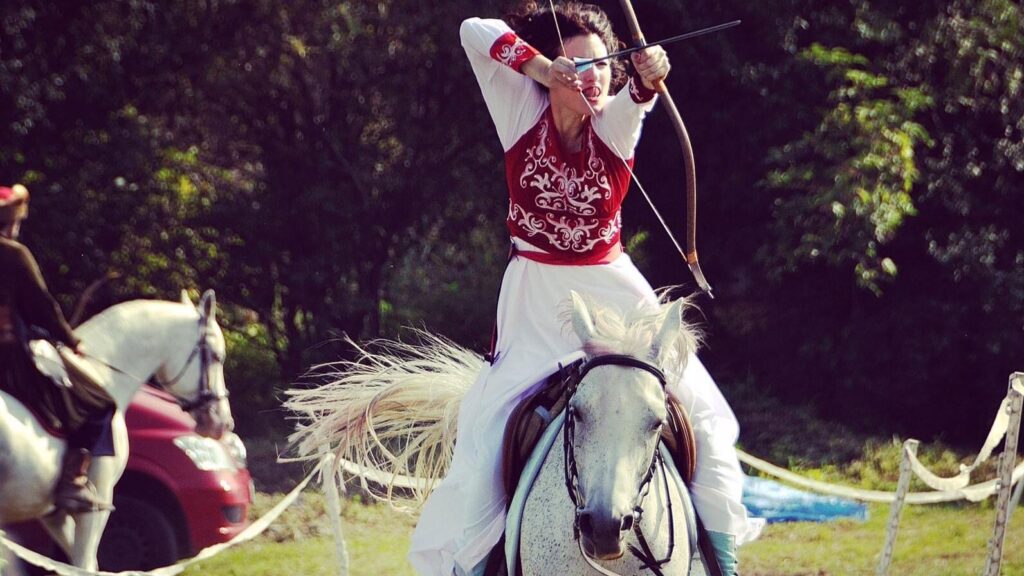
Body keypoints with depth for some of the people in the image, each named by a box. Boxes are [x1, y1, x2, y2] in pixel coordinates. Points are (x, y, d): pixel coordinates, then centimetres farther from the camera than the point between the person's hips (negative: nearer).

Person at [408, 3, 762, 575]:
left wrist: (650, 73, -54)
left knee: (703, 416, -1)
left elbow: (640, 91, -31)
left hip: (615, 294, 1)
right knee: (487, 430, -10)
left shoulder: (616, 121, -7)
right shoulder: (522, 113, -7)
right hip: (536, 303, -1)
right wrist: (544, 68, -29)